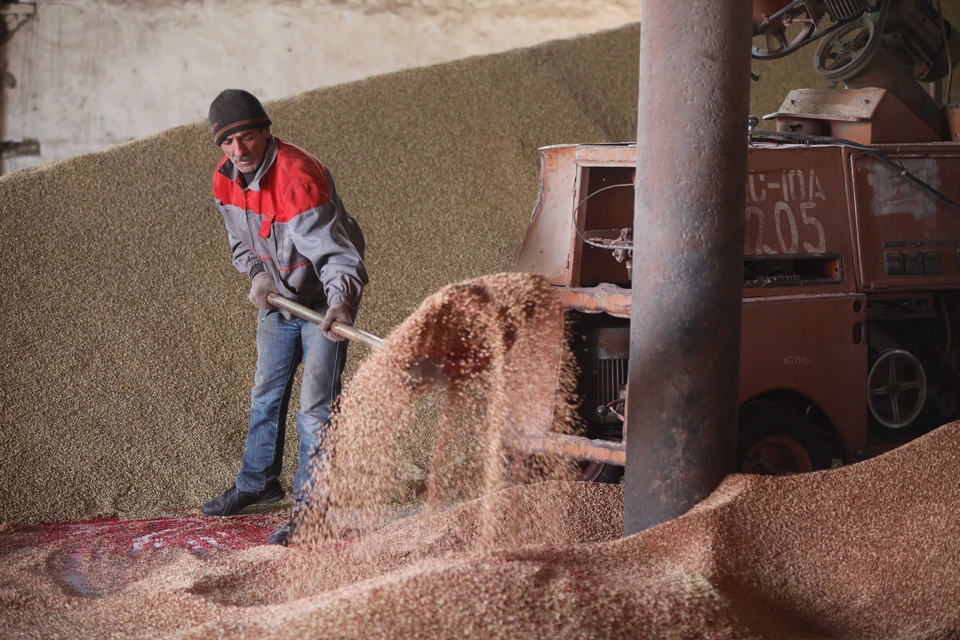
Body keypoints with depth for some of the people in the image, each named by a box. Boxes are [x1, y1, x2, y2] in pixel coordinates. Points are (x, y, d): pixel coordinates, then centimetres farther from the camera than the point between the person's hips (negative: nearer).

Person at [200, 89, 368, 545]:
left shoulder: (298, 179, -33)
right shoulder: (226, 178, -9)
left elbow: (337, 252, -39)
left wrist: (341, 301, -57)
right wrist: (257, 273, -12)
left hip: (323, 300, -8)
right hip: (276, 298, 8)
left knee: (315, 406, -8)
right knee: (266, 393, 21)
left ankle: (308, 509, 4)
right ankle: (257, 483, 39)